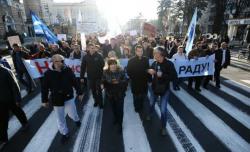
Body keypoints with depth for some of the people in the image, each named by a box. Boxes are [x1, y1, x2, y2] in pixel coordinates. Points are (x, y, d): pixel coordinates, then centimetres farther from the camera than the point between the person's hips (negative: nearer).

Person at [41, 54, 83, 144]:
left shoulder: (68, 70, -12)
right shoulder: (48, 73, -12)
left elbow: (75, 82, -4)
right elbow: (45, 88, -3)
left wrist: (79, 93, 1)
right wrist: (44, 100, 3)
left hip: (68, 97, 0)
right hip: (56, 99, 1)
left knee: (72, 114, 7)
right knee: (60, 118, 12)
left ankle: (76, 119, 45)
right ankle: (65, 133, 36)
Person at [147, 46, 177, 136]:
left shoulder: (169, 64, -18)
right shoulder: (154, 63, -6)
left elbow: (174, 77, -20)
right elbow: (151, 72, 10)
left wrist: (162, 75, -29)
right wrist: (149, 71, -14)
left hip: (164, 90, -4)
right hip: (155, 88, 4)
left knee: (163, 109, -2)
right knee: (151, 103, 24)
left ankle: (163, 127, 23)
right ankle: (150, 114, 57)